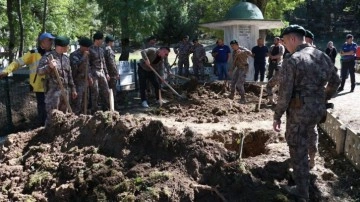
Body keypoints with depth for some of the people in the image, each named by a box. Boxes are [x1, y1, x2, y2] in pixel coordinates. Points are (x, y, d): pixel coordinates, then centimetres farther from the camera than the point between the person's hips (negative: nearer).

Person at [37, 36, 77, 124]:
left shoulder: (66, 57, 12)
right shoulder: (48, 56, -8)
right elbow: (39, 71, -16)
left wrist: (73, 89, 18)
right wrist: (49, 66, -34)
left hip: (65, 90, 7)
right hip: (53, 90, -7)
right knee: (52, 116, -7)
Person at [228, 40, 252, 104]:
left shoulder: (243, 49, -15)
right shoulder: (234, 52, 9)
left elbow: (250, 53, -36)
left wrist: (241, 51, -50)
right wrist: (231, 70, 16)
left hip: (244, 68, -8)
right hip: (238, 68, 8)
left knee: (239, 84, -15)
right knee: (233, 82, 13)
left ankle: (243, 99, -4)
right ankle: (232, 95, 32)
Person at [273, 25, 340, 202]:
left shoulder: (291, 61, -18)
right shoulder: (322, 56, 2)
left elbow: (285, 94, -19)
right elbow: (335, 81, 14)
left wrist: (277, 116, -8)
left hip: (299, 111, -7)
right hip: (319, 109, 7)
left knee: (298, 150, 6)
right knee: (310, 127, 39)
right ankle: (312, 152, 65)